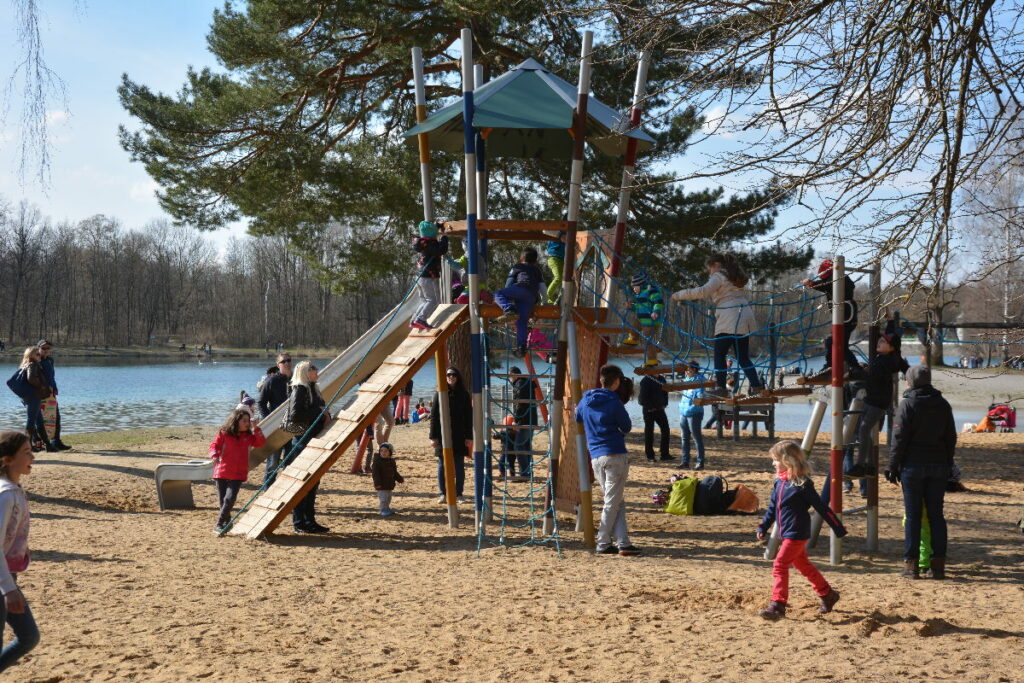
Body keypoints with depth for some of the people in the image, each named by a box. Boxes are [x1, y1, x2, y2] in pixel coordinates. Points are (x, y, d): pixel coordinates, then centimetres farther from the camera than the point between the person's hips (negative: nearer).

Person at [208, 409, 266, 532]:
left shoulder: (248, 436, 8)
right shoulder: (223, 433, -1)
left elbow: (261, 443, 0)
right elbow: (214, 445, 0)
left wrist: (256, 428, -8)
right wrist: (214, 455, -21)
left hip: (238, 474, 1)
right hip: (222, 471, -1)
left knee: (230, 498, -14)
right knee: (222, 500, 5)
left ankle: (219, 524, -7)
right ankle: (227, 521, 26)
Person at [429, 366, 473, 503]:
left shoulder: (464, 395, 3)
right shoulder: (439, 394, 2)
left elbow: (469, 417, 3)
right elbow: (433, 415, 0)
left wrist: (469, 437, -2)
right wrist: (433, 436, -5)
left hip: (459, 436, 0)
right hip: (442, 435, 0)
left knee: (459, 466, 3)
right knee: (442, 465, 4)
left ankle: (459, 493, 12)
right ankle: (443, 493, 12)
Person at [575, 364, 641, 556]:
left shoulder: (585, 401, 9)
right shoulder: (614, 402, -9)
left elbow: (577, 419, 26)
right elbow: (627, 427, 0)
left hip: (595, 457, 6)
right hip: (615, 455, -6)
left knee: (617, 502, 10)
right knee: (613, 502, 1)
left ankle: (623, 543, 5)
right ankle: (603, 544, 3)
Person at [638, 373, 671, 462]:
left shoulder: (661, 379, 9)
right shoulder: (646, 380, -12)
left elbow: (665, 392, 19)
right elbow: (643, 396, -14)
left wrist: (664, 404, 8)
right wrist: (649, 407, -15)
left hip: (660, 409, 6)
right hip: (649, 410, -6)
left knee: (666, 430, 2)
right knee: (649, 432, 1)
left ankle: (665, 454, 10)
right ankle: (650, 455, 8)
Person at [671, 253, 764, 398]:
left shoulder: (718, 276, -1)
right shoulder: (733, 276, 25)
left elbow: (703, 291, -15)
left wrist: (679, 295, -9)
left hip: (730, 320, -8)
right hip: (745, 318, 8)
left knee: (719, 354, -3)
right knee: (742, 356, 10)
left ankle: (721, 388, -9)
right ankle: (756, 385, 1)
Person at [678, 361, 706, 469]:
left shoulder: (698, 380, -10)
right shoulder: (687, 379, 13)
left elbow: (700, 397, -17)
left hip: (694, 413, -8)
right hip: (683, 412, 8)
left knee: (697, 438, -4)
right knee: (685, 438, 13)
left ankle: (700, 462, 1)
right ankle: (685, 461, 20)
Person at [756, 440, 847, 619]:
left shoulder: (802, 485, -17)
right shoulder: (779, 482, 6)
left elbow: (821, 507, -13)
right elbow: (772, 508, 16)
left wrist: (839, 528, -8)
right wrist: (763, 527, 12)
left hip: (797, 534, -9)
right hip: (787, 533, 9)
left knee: (780, 565, -14)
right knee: (804, 566, 19)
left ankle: (778, 605, -12)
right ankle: (828, 594, 34)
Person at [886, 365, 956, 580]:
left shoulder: (908, 404, -7)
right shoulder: (943, 404, 8)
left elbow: (899, 439, -9)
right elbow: (951, 437, 11)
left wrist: (893, 467, -4)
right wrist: (948, 464, 19)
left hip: (913, 465, -4)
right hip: (939, 466, 4)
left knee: (913, 516, 0)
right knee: (936, 514, 7)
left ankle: (911, 564, 0)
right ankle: (938, 565, 6)